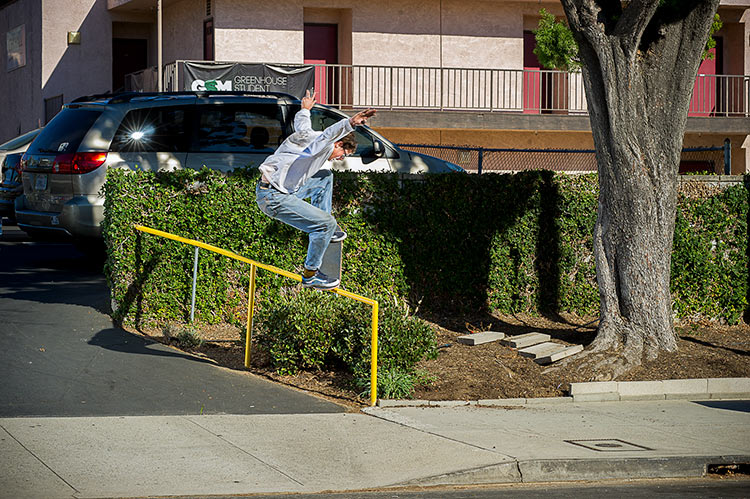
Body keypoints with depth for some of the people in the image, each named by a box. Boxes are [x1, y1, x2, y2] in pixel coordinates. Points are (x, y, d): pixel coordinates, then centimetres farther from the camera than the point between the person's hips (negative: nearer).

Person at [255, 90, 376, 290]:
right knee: (327, 223, -18)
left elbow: (301, 124, 41)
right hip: (274, 198, -11)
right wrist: (350, 123, -55)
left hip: (281, 188, 11)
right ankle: (310, 275, -3)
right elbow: (329, 134, -38)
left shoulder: (308, 135, 17)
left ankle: (325, 230, 27)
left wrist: (305, 110, 60)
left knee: (325, 177, 25)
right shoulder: (322, 143, -13)